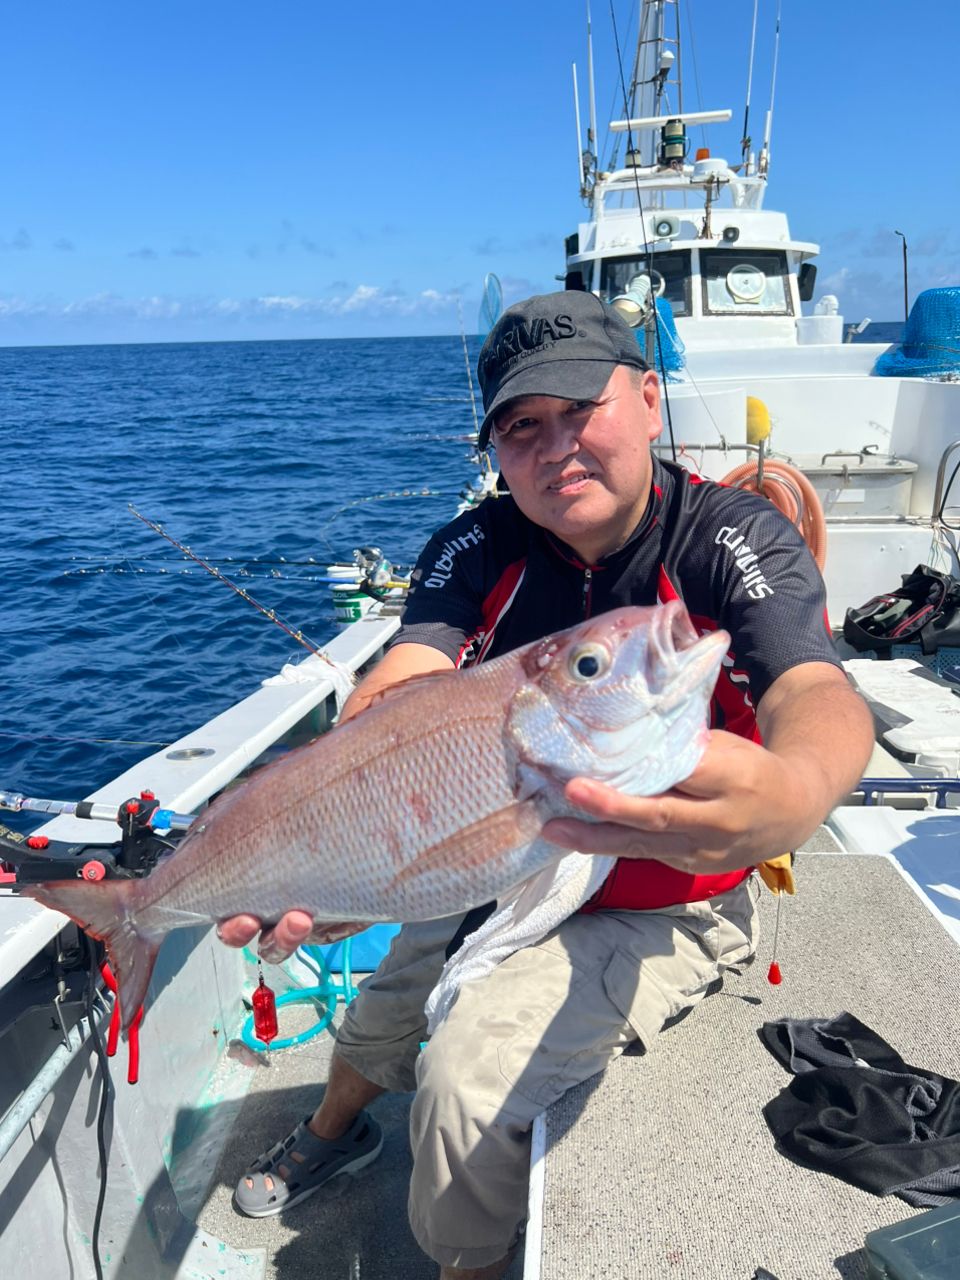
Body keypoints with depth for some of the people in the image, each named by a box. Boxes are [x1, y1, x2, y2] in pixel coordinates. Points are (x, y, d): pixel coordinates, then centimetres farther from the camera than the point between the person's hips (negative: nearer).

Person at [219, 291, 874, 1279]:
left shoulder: (735, 541, -21)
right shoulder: (479, 550, -11)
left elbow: (820, 696, -38)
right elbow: (396, 695, -26)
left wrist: (789, 796, -64)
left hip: (665, 910, -4)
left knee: (466, 1075, -18)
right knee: (374, 1031, 19)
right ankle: (331, 1133, 57)